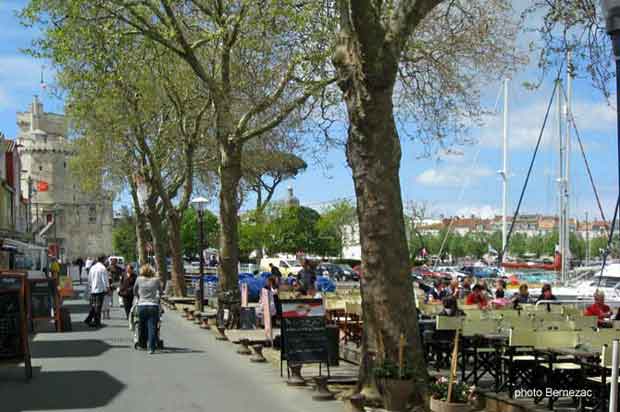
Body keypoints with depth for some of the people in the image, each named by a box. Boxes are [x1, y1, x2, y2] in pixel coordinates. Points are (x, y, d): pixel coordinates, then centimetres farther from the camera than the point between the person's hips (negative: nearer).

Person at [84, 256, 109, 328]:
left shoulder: (92, 268, 9)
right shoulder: (103, 268, -11)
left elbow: (89, 279, 16)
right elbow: (105, 279, -12)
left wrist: (90, 287, 25)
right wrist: (107, 287, -4)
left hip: (92, 289, 6)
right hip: (100, 289, -6)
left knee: (92, 305, 13)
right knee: (98, 306, -1)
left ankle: (88, 320, 7)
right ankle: (97, 322, 1)